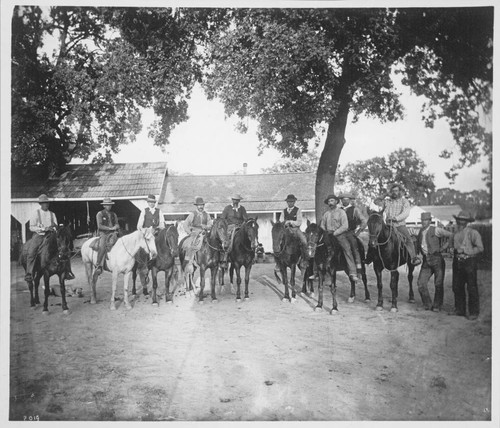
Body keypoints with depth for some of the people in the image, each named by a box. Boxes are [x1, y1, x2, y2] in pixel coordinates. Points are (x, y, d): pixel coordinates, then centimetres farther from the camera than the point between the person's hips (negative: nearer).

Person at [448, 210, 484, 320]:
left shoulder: (473, 233, -7)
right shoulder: (455, 234, 12)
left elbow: (480, 248, -14)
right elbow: (451, 243, 28)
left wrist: (466, 251, -18)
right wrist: (451, 248, 6)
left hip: (469, 262, -6)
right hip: (457, 262, 6)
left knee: (472, 288, -1)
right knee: (457, 287, 10)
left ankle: (474, 312, 8)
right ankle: (459, 310, 22)